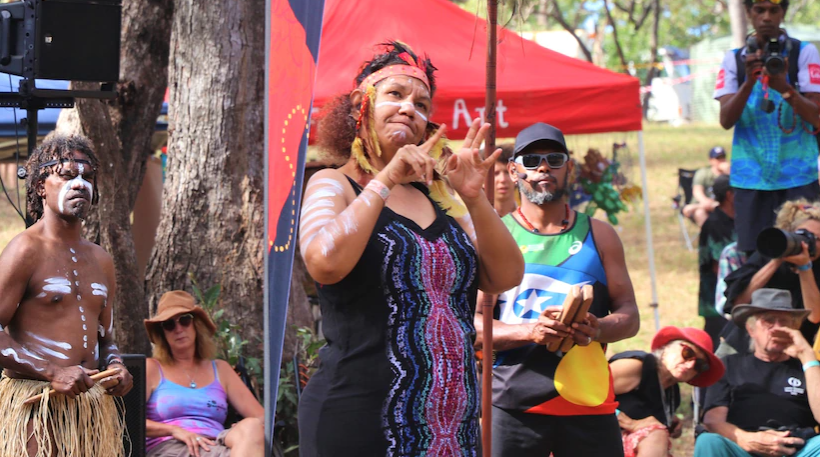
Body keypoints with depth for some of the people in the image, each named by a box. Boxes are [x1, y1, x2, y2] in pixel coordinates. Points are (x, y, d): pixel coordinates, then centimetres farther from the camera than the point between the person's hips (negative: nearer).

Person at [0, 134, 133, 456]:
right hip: (37, 404, -7)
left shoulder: (101, 261, 18)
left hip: (94, 404, 7)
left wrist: (116, 367, 5)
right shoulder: (26, 250, -4)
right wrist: (53, 373, -18)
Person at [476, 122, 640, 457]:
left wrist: (599, 329, -9)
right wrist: (530, 331, -17)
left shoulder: (598, 235, 15)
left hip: (588, 402, 2)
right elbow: (471, 323, -1)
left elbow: (629, 315, 13)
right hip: (513, 404, -2)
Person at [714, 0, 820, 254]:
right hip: (751, 178, 1)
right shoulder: (734, 59, 7)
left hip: (798, 177, -1)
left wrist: (785, 88, -22)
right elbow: (726, 120, -2)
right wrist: (749, 81, -18)